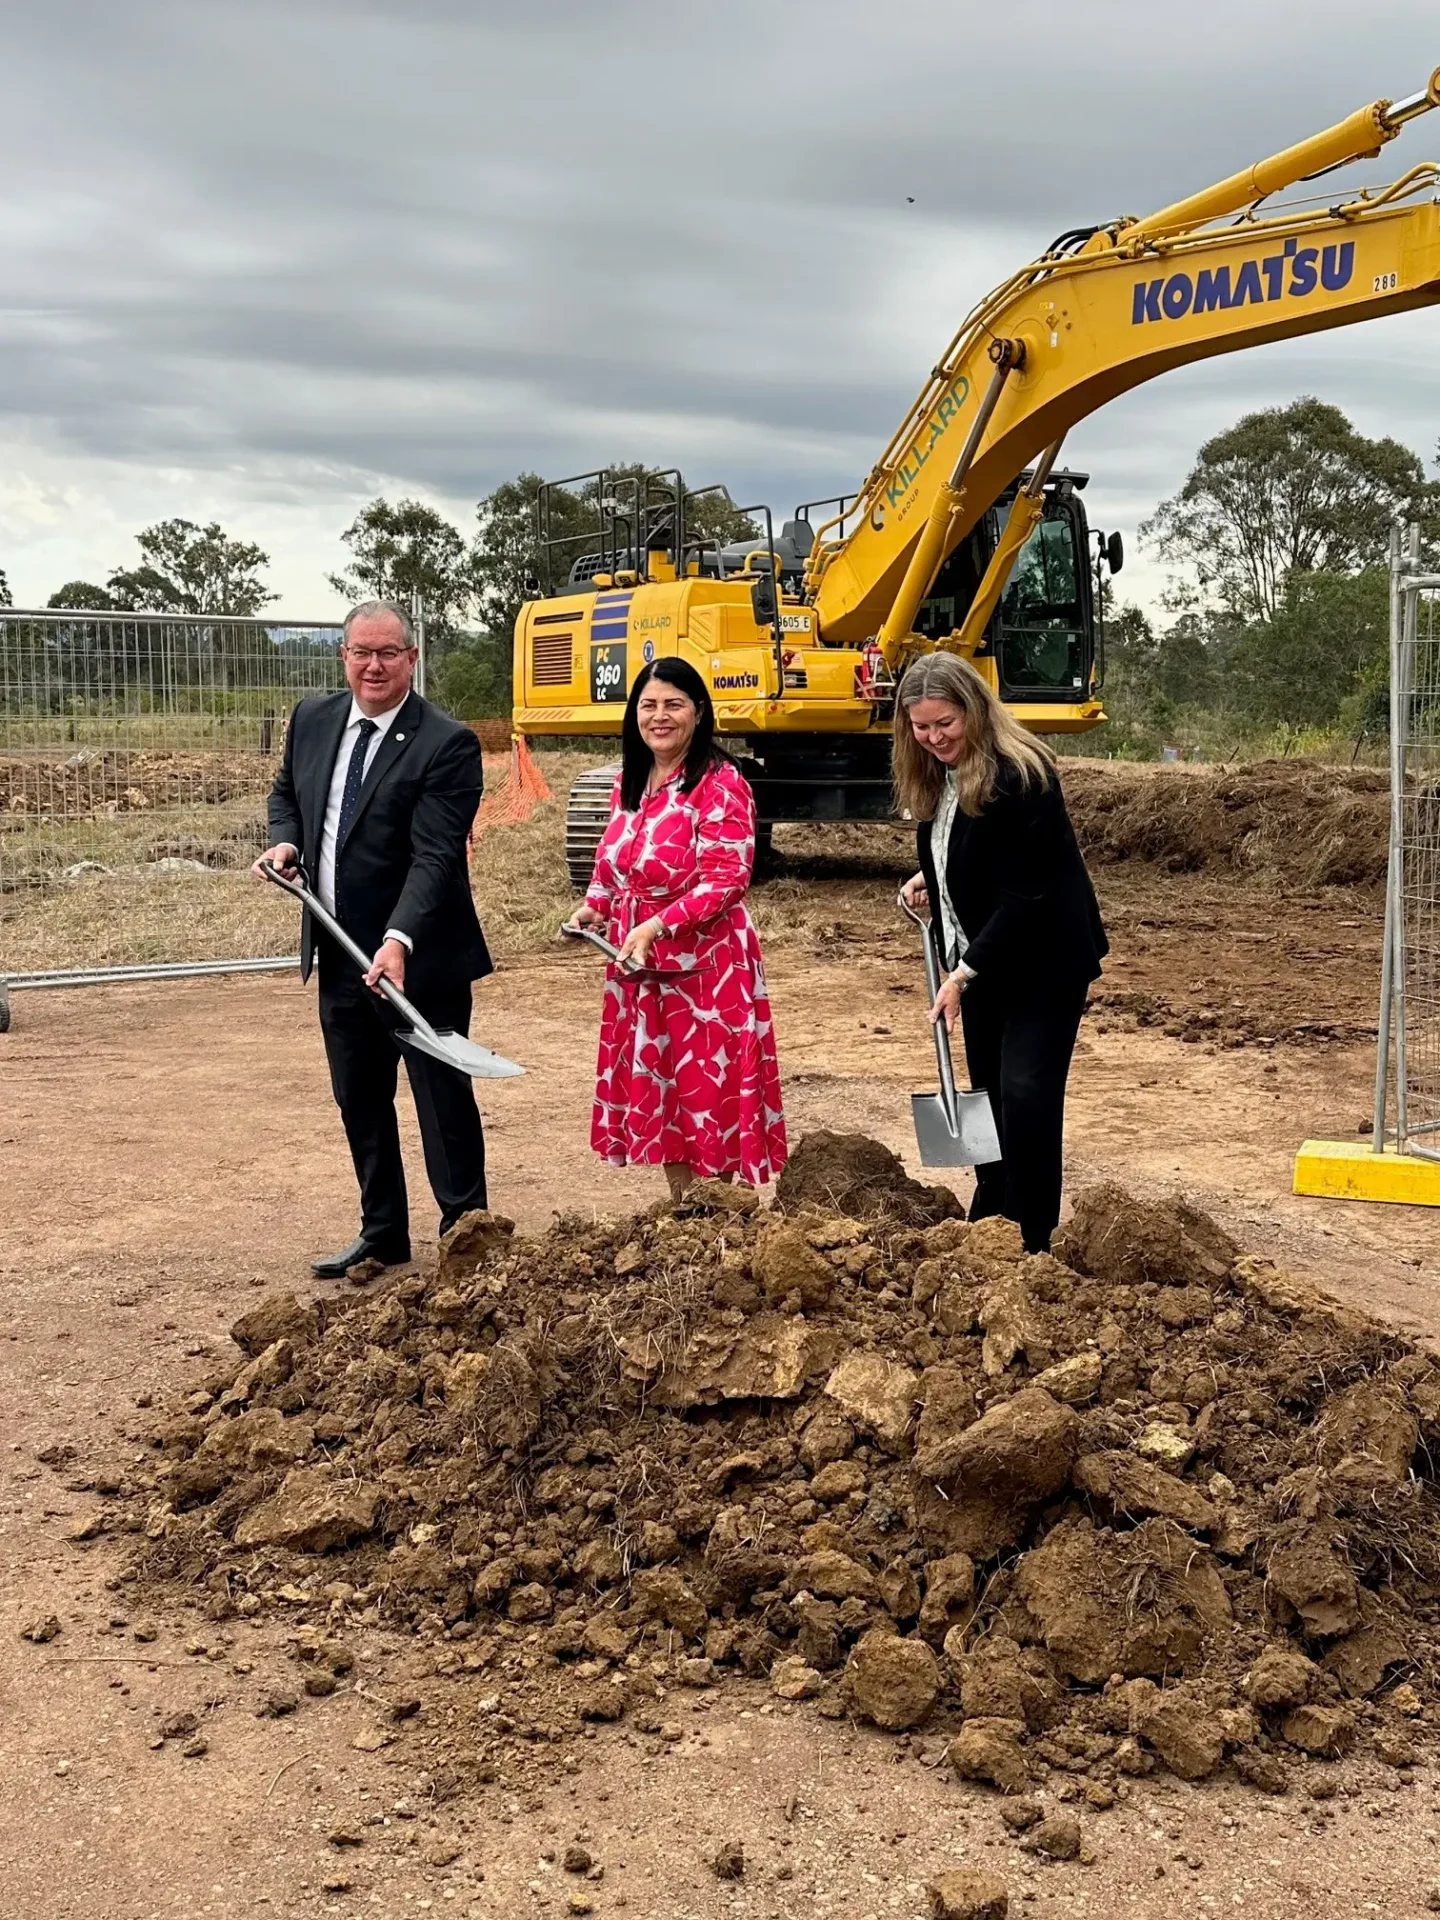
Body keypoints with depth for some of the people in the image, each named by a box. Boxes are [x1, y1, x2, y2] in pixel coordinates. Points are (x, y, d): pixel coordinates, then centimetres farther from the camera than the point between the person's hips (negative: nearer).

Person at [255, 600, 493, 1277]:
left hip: (418, 959, -7)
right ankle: (383, 1235, 32)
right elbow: (286, 791, 24)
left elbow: (435, 857, -23)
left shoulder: (446, 744, -15)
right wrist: (285, 840, 2)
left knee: (443, 1101, 3)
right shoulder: (312, 719, 5)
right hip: (340, 954, 7)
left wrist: (399, 941, -35)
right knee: (358, 1101, 17)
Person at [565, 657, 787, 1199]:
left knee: (709, 1093, -1)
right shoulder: (628, 783, 11)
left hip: (707, 965, -7)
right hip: (639, 965, 8)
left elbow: (726, 878, -18)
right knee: (657, 1092, 13)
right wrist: (595, 907, 1)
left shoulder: (720, 783, -12)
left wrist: (656, 926, -25)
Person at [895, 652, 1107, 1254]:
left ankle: (1031, 1240, -1)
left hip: (1043, 961, -8)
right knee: (988, 1089, 14)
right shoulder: (937, 774, 3)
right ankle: (988, 1218, 27)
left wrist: (963, 973, -26)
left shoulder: (1019, 777, -24)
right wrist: (929, 877, 3)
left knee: (1026, 1093, -11)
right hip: (979, 957, 8)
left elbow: (1024, 894, -25)